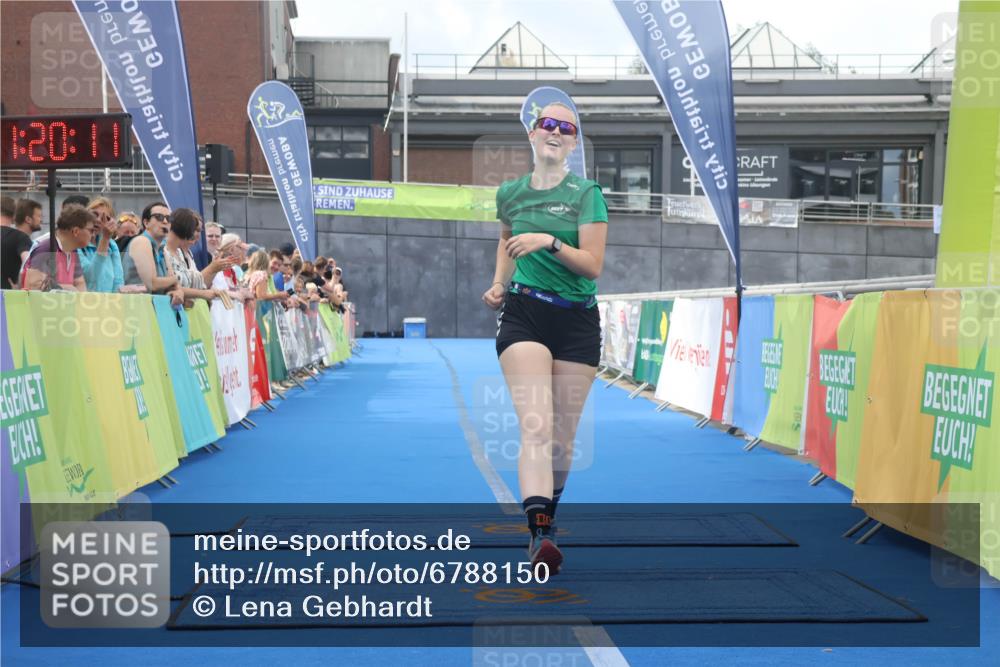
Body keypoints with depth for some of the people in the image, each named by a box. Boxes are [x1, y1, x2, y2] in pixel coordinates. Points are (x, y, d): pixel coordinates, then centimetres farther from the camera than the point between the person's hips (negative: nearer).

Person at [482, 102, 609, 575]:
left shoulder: (586, 194, -1)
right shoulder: (510, 193, 9)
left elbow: (593, 265, -9)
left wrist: (550, 242, -23)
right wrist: (499, 283, 12)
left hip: (578, 322, 0)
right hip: (523, 315, 0)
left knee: (563, 437, 5)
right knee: (536, 429, -18)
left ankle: (547, 519, 28)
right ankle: (539, 537, -31)